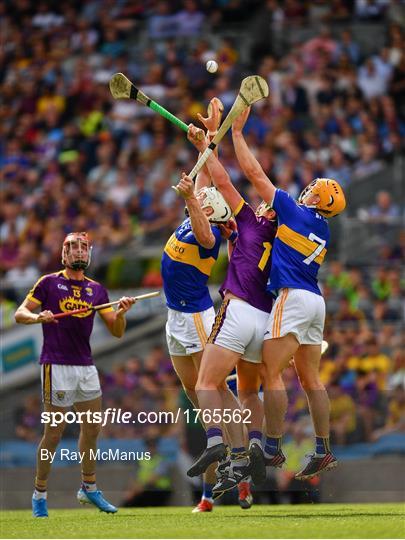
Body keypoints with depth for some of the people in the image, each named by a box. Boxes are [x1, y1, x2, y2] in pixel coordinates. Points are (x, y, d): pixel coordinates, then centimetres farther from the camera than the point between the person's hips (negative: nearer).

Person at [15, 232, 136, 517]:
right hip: (57, 365, -5)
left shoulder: (96, 290, 12)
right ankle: (40, 494, 5)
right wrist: (38, 317, -23)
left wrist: (121, 313, -10)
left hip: (86, 366, 5)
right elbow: (20, 313, -2)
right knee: (54, 432, -5)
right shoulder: (49, 283, 0)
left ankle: (89, 488, 24)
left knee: (92, 427, 9)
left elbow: (117, 331, 11)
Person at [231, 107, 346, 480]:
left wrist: (238, 133, 7)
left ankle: (273, 449, -13)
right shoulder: (323, 231, 18)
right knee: (310, 379, 9)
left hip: (292, 296, -9)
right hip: (315, 301, 9)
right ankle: (324, 451, 5)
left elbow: (255, 173, 0)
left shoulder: (294, 211, -3)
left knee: (272, 372, -9)